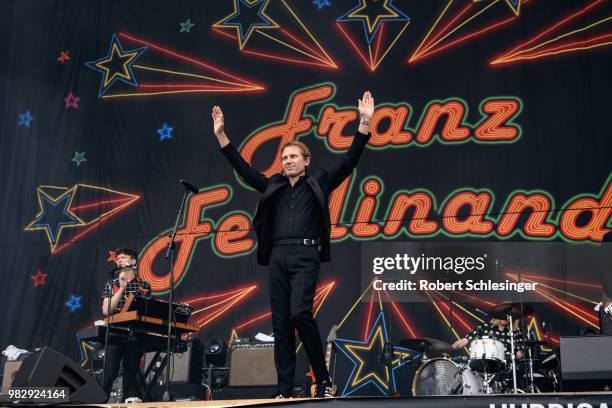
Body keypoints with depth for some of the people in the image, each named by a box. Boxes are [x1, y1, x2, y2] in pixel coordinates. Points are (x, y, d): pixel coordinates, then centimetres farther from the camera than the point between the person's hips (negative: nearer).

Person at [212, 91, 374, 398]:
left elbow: (349, 160, 2)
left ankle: (323, 378, -3)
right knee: (280, 323, 2)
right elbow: (243, 169, 21)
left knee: (300, 313, -20)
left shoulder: (318, 182, 9)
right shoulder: (274, 186, 20)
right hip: (278, 256, 5)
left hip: (306, 254, -5)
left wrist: (365, 123, -7)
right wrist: (221, 135, 17)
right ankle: (284, 390, 6)